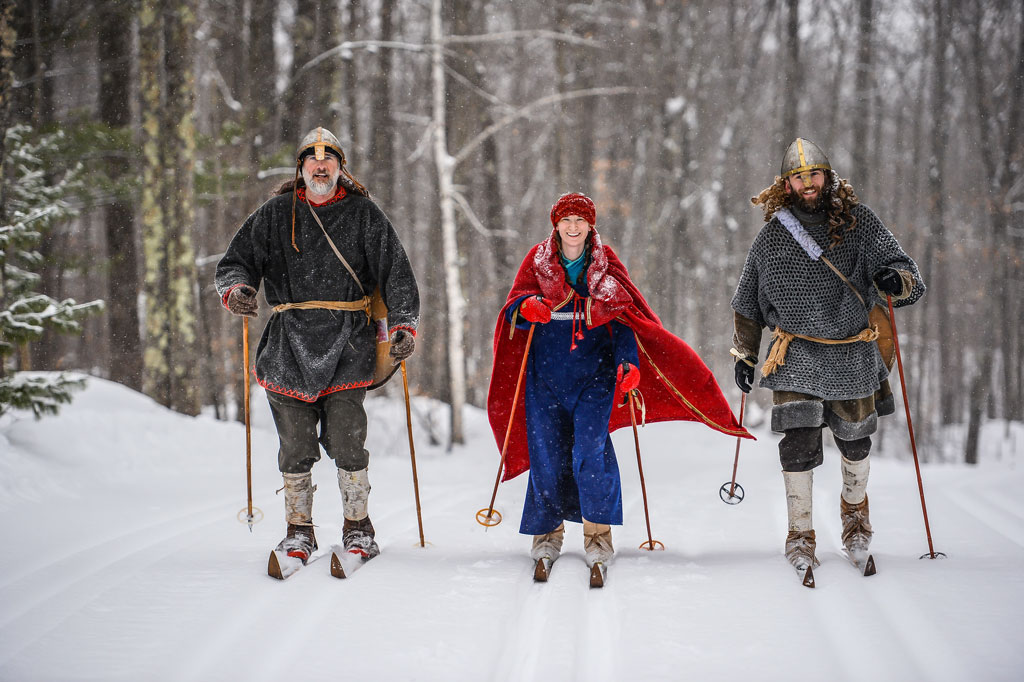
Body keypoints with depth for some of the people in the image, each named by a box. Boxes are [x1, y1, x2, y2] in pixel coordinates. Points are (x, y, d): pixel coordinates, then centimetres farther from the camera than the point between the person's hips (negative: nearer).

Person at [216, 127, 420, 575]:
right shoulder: (275, 215, 10)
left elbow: (395, 273, 4)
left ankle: (358, 529, 7)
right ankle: (299, 531, 15)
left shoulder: (363, 214, 7)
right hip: (290, 345, 2)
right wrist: (237, 290, -11)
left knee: (346, 444, -7)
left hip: (348, 345, -2)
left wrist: (403, 325, -8)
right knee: (295, 448, 2)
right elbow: (236, 261, 12)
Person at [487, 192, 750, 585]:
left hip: (594, 374, -1)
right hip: (546, 373, 1)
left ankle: (598, 537, -5)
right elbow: (515, 304, 0)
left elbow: (624, 319, 2)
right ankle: (547, 536, 18)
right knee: (547, 454, 0)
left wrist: (629, 362, -14)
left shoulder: (606, 265, 6)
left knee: (590, 450, -15)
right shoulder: (538, 260, 6)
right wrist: (528, 307, -25)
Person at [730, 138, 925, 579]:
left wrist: (896, 281, -31)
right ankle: (800, 534, 2)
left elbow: (904, 268, -7)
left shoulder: (858, 222, -4)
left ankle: (855, 510, 42)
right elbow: (748, 301, 13)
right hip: (797, 355, 0)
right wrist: (744, 354, 13)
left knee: (854, 440, 15)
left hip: (853, 355, 0)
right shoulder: (772, 235, 1)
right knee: (799, 442, -11)